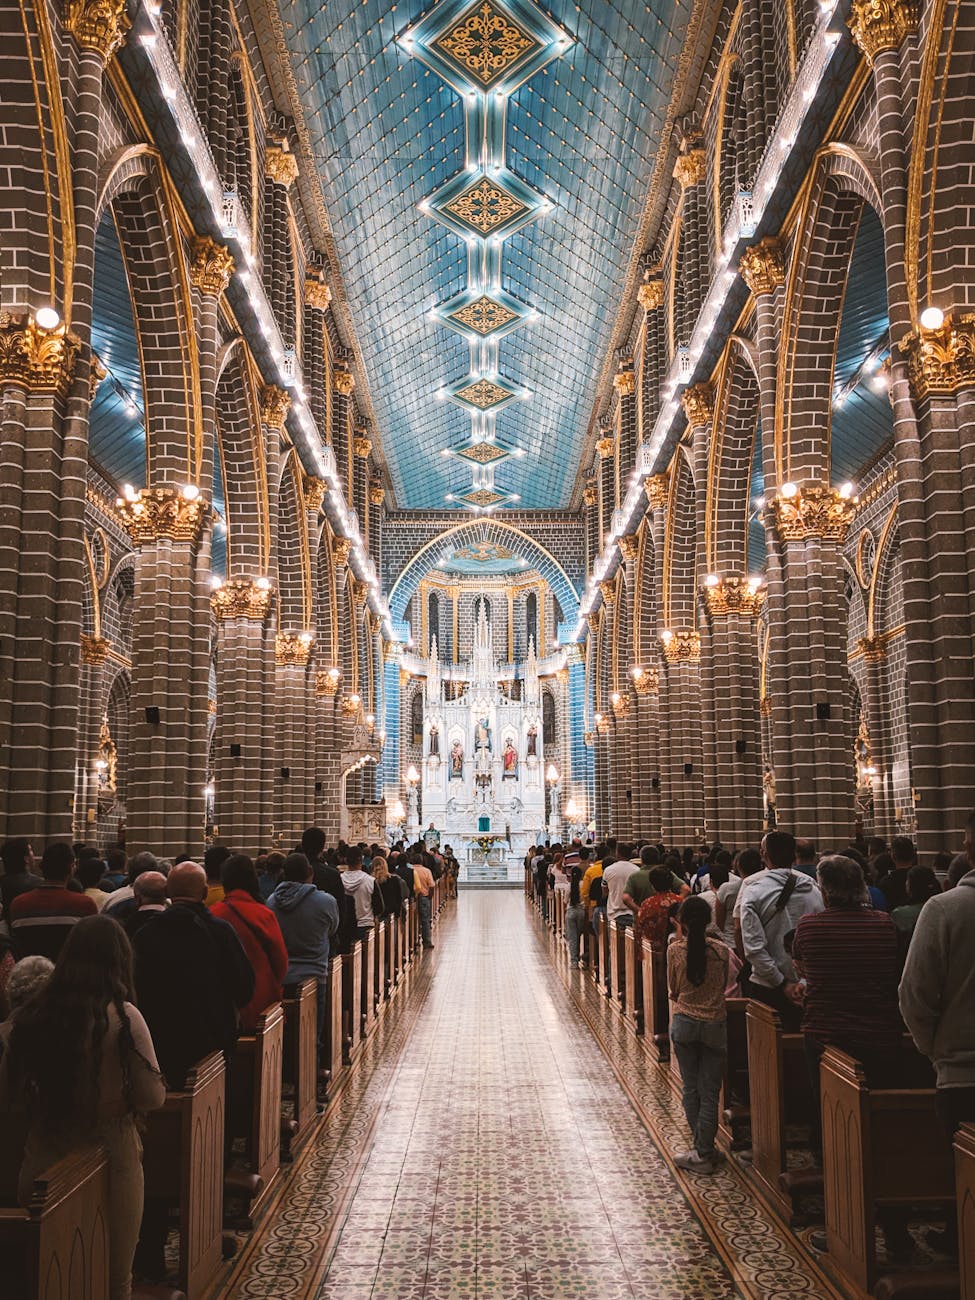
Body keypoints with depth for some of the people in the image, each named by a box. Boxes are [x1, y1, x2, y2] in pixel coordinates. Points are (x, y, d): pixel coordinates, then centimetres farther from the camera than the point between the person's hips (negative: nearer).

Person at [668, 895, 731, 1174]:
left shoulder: (675, 950, -10)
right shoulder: (721, 950, -9)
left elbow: (673, 991, 2)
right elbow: (724, 985, 6)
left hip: (684, 1023, 0)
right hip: (714, 1025, 0)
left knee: (690, 1089, 12)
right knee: (710, 1092, 7)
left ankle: (703, 1149, 16)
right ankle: (704, 1153, 8)